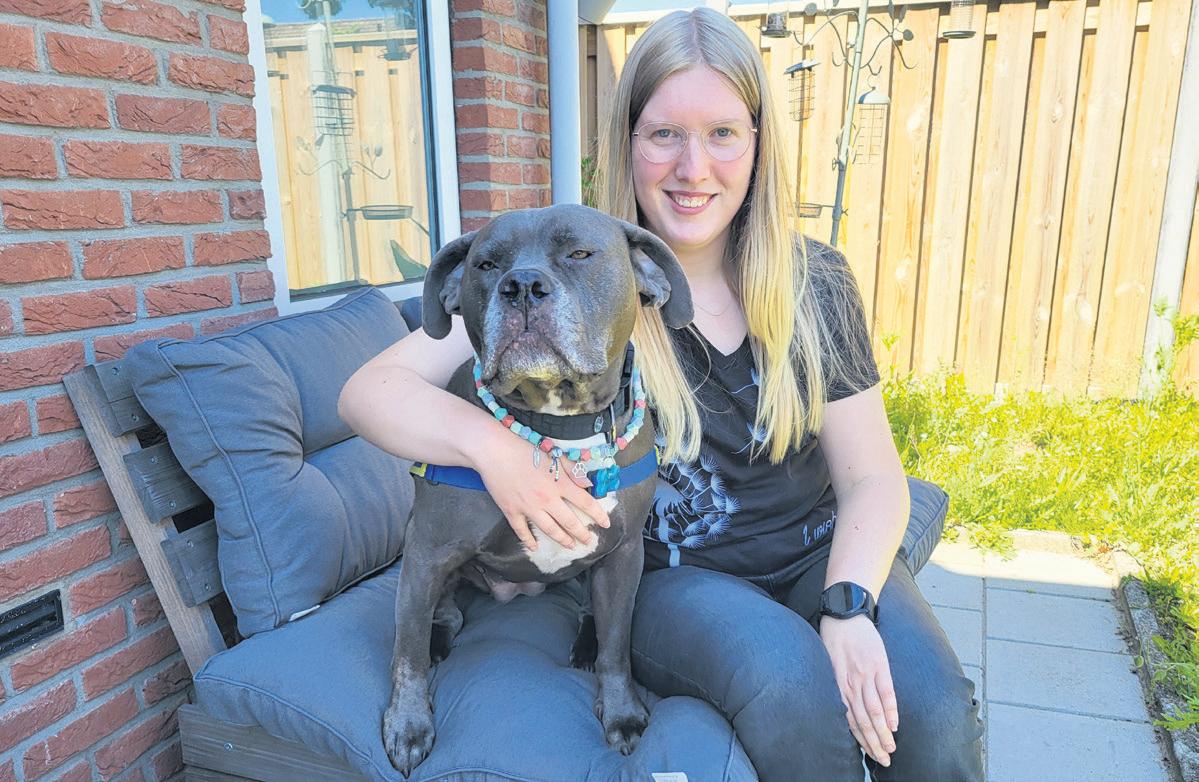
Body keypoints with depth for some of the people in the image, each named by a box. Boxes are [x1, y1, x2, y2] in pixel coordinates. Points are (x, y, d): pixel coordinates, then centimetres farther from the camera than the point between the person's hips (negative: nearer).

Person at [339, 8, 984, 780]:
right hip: (675, 576, -2)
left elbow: (871, 477, -1)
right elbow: (370, 390, -15)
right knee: (791, 681, -32)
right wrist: (486, 440, -35)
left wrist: (849, 604, -19)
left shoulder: (813, 282, -2)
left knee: (936, 713, -24)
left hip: (819, 554, 3)